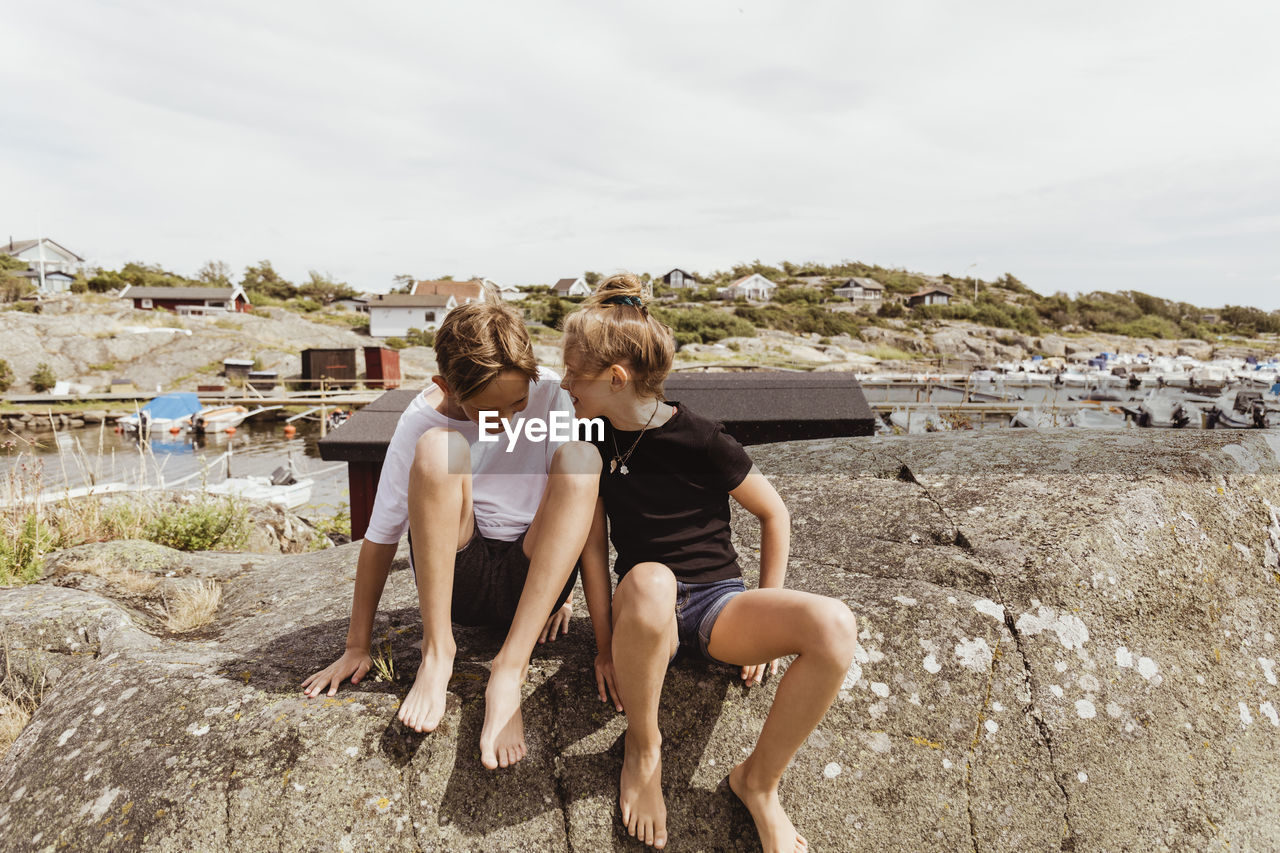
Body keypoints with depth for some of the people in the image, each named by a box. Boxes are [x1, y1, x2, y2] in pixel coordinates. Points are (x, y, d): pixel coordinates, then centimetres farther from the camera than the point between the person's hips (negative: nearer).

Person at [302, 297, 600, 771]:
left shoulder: (550, 394, -10)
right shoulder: (422, 423, -13)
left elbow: (579, 497, 0)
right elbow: (380, 537, -6)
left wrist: (561, 591, 3)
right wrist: (358, 646, -2)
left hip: (534, 576, 2)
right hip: (454, 577, -1)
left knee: (582, 457, -27)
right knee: (436, 449, -28)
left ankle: (510, 668, -31)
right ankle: (436, 650, -18)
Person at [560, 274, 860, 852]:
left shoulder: (699, 440, -9)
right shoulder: (596, 441, 2)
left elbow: (774, 515, 0)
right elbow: (592, 542, 2)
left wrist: (765, 623, 0)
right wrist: (605, 643, -5)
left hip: (718, 603, -1)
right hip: (645, 611, 1)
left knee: (834, 626, -30)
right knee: (647, 581, -39)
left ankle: (758, 779, -8)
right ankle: (642, 748, -11)